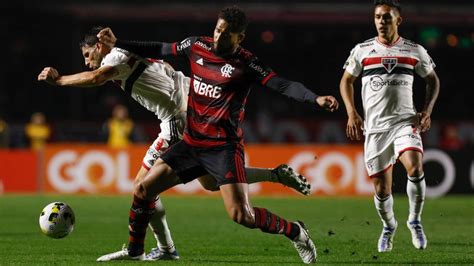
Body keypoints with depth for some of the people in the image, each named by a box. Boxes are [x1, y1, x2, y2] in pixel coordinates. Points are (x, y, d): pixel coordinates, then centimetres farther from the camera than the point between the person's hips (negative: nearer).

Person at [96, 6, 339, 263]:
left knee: (241, 215, -17)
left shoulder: (246, 64, -13)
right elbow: (159, 50, 16)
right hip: (191, 143, 6)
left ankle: (295, 232, 7)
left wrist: (315, 98, -38)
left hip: (224, 148, -6)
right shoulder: (196, 46, 2)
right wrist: (117, 43, 20)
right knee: (143, 189, 3)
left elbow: (283, 85, -21)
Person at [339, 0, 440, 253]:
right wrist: (352, 113, 2)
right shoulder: (362, 50, 4)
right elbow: (346, 81, 15)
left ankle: (414, 220, -5)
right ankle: (388, 227, 32)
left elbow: (432, 80, 17)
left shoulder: (415, 51, 5)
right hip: (374, 127, 1)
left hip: (405, 122, -1)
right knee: (381, 189, 2)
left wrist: (427, 111, 3)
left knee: (415, 168, -27)